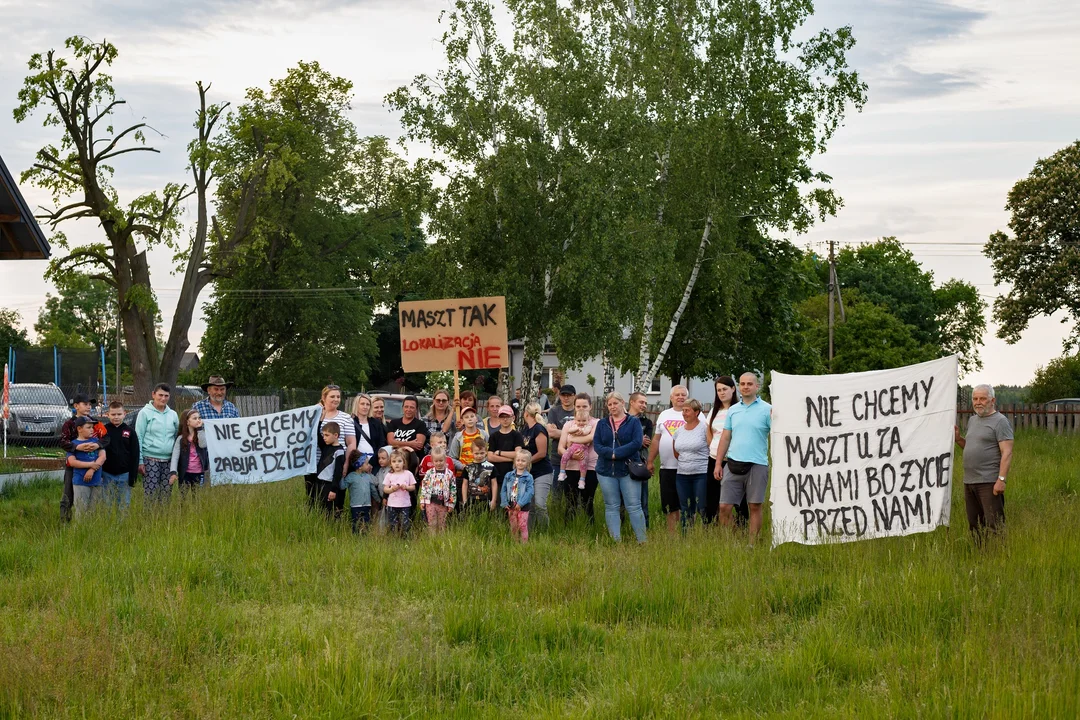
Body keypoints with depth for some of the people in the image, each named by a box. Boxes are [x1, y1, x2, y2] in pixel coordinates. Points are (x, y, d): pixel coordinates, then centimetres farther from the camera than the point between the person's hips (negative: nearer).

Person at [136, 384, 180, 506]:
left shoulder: (173, 414, 13)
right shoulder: (145, 413, -1)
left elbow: (177, 436, 16)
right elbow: (139, 437, -3)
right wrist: (140, 461, -8)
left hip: (168, 460, 4)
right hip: (150, 459, -4)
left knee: (166, 493, 4)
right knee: (150, 493, -6)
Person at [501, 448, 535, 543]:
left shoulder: (528, 477, -6)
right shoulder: (508, 476, 6)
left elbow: (529, 492, -13)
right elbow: (504, 490, 6)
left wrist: (520, 503, -19)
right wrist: (505, 503, -4)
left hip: (523, 507, -4)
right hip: (511, 506, 4)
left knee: (523, 526, -3)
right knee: (513, 527, 12)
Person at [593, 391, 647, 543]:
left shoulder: (633, 422, 3)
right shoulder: (602, 424, 12)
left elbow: (636, 444, -9)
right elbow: (596, 445, 1)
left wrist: (616, 453, -14)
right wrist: (610, 453, -16)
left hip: (628, 470, -3)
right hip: (606, 471, 3)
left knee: (634, 506, -6)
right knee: (611, 507, 4)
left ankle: (642, 541, -4)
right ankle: (616, 541, 6)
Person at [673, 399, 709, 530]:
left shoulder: (704, 428, -7)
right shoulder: (680, 430, 11)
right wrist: (684, 462, 14)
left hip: (701, 475, -6)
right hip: (682, 475, 6)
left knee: (702, 509, -9)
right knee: (685, 509, 9)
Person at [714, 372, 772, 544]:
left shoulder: (767, 410, -1)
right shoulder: (733, 410, 12)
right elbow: (725, 438, 14)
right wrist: (718, 464, 10)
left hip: (757, 464, -4)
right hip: (733, 464, 4)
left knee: (755, 506, 5)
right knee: (724, 507, 0)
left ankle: (752, 544, 13)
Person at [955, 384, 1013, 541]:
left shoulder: (1000, 421, -5)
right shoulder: (972, 420, 19)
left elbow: (1007, 452, -12)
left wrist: (1001, 479, -20)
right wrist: (958, 439, 8)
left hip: (989, 482, -8)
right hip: (969, 481, 8)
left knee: (993, 525, -9)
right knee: (974, 525, 10)